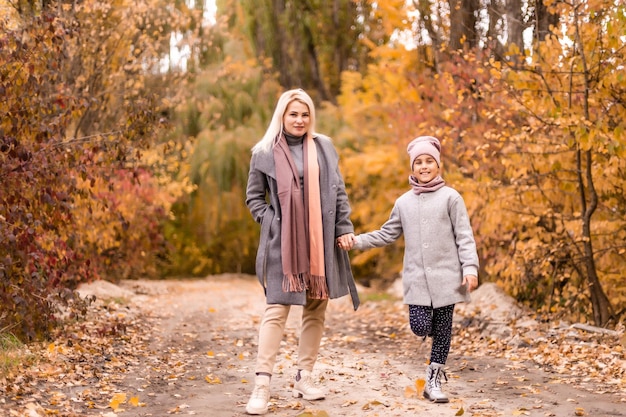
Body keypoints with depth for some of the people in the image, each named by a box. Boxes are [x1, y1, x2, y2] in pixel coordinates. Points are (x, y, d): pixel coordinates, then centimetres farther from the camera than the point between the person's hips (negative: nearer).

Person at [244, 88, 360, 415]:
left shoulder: (323, 147, 6)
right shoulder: (265, 152, 0)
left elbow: (338, 191, 8)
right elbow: (253, 197, 7)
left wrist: (344, 227, 3)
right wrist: (270, 222, -5)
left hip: (321, 242, 3)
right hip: (283, 243, -3)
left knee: (316, 309, 8)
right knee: (276, 309, -9)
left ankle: (304, 377, 18)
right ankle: (262, 384, -9)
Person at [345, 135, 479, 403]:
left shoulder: (450, 197, 0)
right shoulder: (403, 202, 10)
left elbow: (464, 237, -3)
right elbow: (387, 234, 16)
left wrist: (470, 268, -13)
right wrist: (357, 241, 4)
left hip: (446, 276, -2)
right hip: (416, 277, 2)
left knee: (443, 328, 3)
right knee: (420, 327, -7)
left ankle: (433, 380, 14)